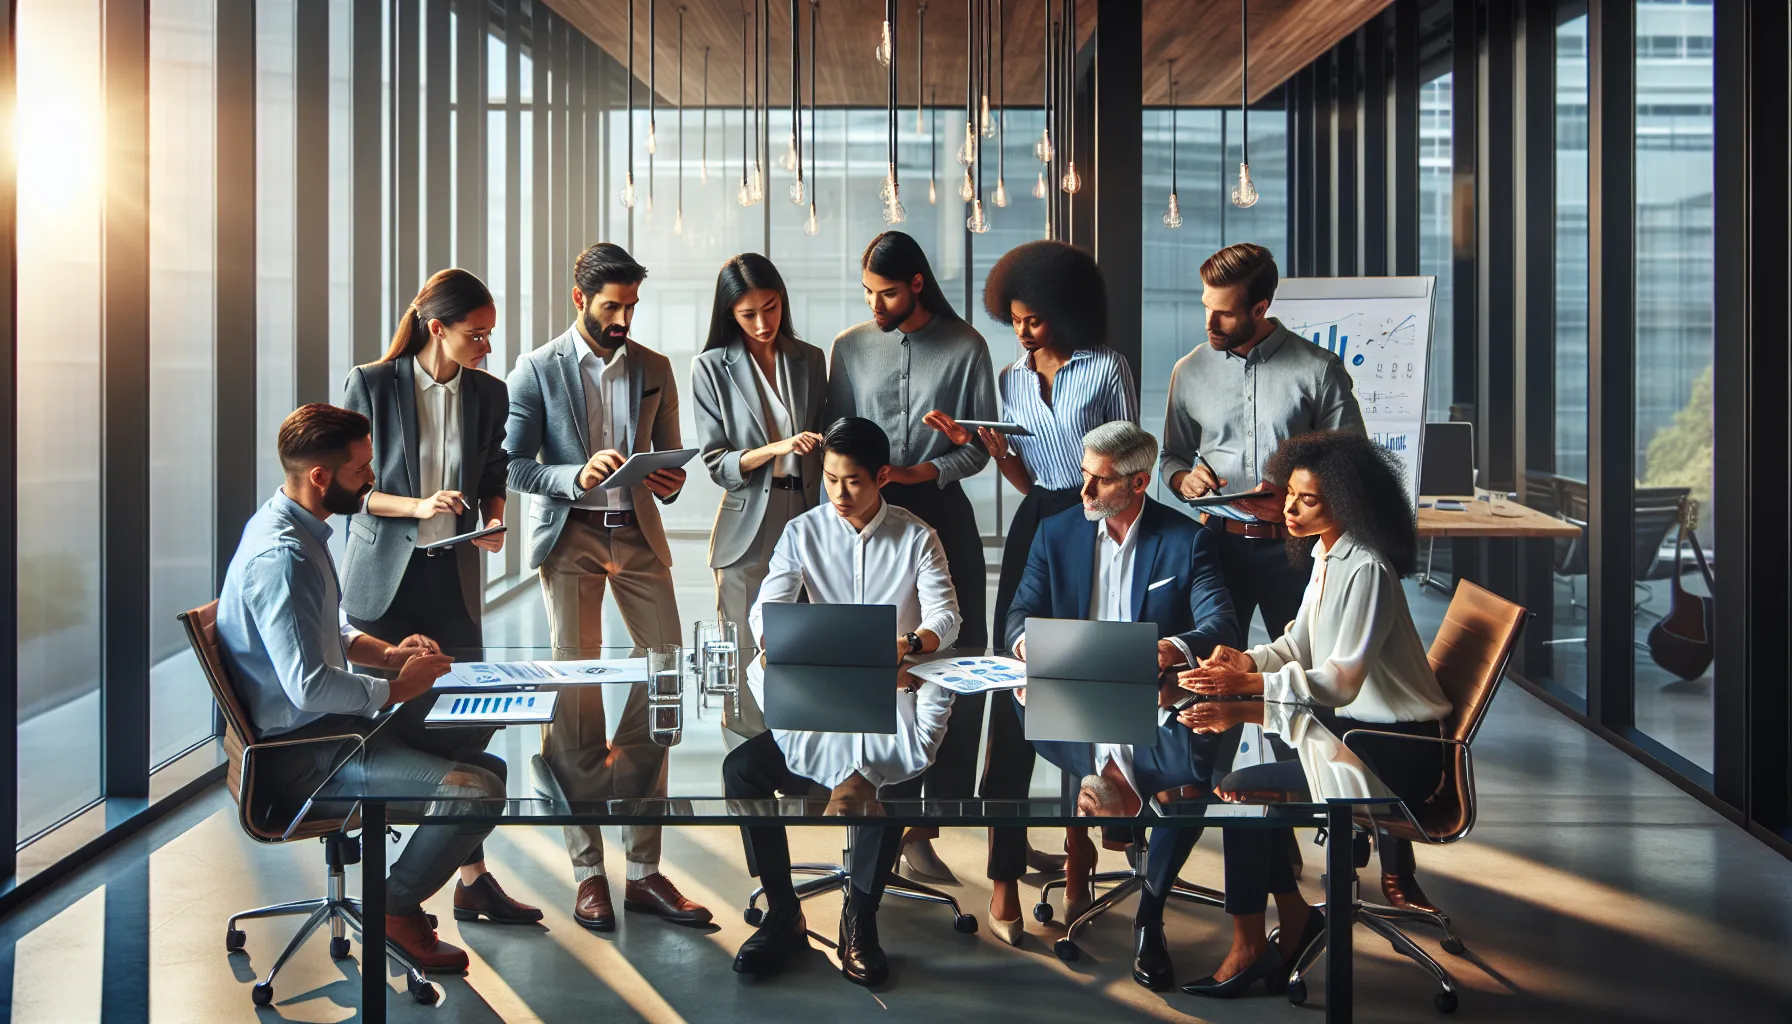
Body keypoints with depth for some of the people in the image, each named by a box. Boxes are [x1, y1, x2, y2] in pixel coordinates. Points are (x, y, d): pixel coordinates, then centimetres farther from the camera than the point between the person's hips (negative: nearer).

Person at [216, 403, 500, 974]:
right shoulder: (280, 556, -25)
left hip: (325, 721, 11)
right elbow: (310, 687, -30)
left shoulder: (300, 528, 8)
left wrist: (385, 652, 4)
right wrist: (397, 689, -15)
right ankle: (396, 908, 3)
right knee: (479, 791, -19)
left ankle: (473, 877, 26)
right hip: (304, 752, -11)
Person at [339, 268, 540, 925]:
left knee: (465, 724, 1)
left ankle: (474, 879, 8)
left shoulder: (489, 394, 6)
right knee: (387, 716, 2)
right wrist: (415, 507, -18)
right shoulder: (371, 385, -6)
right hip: (385, 575, -3)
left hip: (454, 574, 3)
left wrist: (493, 519, -3)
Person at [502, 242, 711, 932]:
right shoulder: (538, 370, 2)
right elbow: (512, 465, -3)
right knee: (576, 695, -4)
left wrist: (669, 482, -7)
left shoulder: (654, 369, 12)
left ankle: (644, 869, 5)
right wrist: (577, 475, -20)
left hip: (638, 537, 3)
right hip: (570, 538, -3)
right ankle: (589, 871, 5)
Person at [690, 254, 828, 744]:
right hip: (748, 524, -2)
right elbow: (715, 462, -3)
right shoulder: (712, 368, 0)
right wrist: (775, 449, -19)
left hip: (806, 518, 3)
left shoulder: (810, 360, 10)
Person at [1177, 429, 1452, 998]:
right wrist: (1245, 661, -5)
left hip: (1400, 751, -10)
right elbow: (1297, 647, 14)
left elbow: (1341, 678, -26)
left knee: (1242, 788, -18)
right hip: (1356, 725, 10)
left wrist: (1248, 685, -31)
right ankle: (1296, 923, 12)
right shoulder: (1326, 557, 9)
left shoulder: (1366, 570, -20)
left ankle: (1248, 949, -5)